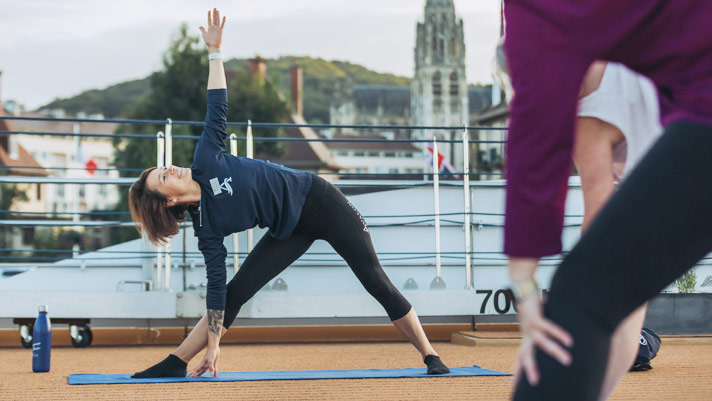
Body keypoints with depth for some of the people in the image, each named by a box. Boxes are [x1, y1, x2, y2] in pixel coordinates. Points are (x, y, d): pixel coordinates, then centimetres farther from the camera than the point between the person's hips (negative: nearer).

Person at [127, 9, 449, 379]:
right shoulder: (206, 227, -12)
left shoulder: (204, 162, -10)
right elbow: (216, 283, -13)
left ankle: (430, 357, 4)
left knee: (376, 282, -3)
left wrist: (213, 51, -7)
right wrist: (213, 344, -18)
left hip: (316, 199, 0)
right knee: (234, 293, -8)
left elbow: (216, 107, -4)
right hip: (289, 232, 0)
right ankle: (173, 364, 2)